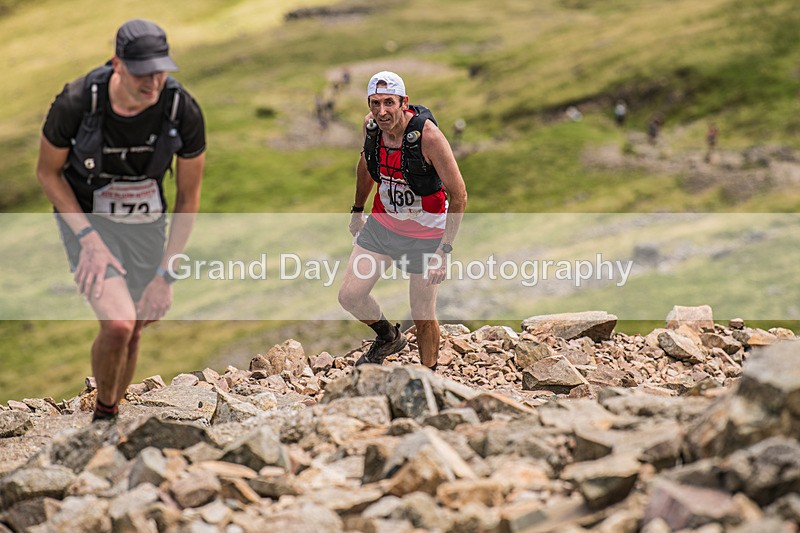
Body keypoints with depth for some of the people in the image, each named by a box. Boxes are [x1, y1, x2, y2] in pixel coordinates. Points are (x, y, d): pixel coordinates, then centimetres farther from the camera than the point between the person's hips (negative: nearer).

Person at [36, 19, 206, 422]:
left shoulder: (184, 112, -23)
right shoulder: (75, 102, -28)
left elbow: (188, 197, -9)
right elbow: (47, 172, -10)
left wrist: (165, 274, -10)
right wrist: (89, 238, -20)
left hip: (145, 226, 3)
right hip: (85, 220, -3)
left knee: (132, 333, 14)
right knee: (118, 324, -22)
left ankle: (110, 417, 41)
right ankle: (103, 411, 7)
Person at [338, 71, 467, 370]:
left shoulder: (428, 135, -28)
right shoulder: (371, 125, -11)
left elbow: (458, 194, -21)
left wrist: (444, 250, -23)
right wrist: (357, 210, 22)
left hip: (426, 232, -5)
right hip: (383, 223, 5)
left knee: (423, 317, 3)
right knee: (349, 296, -4)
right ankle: (388, 338, 26)